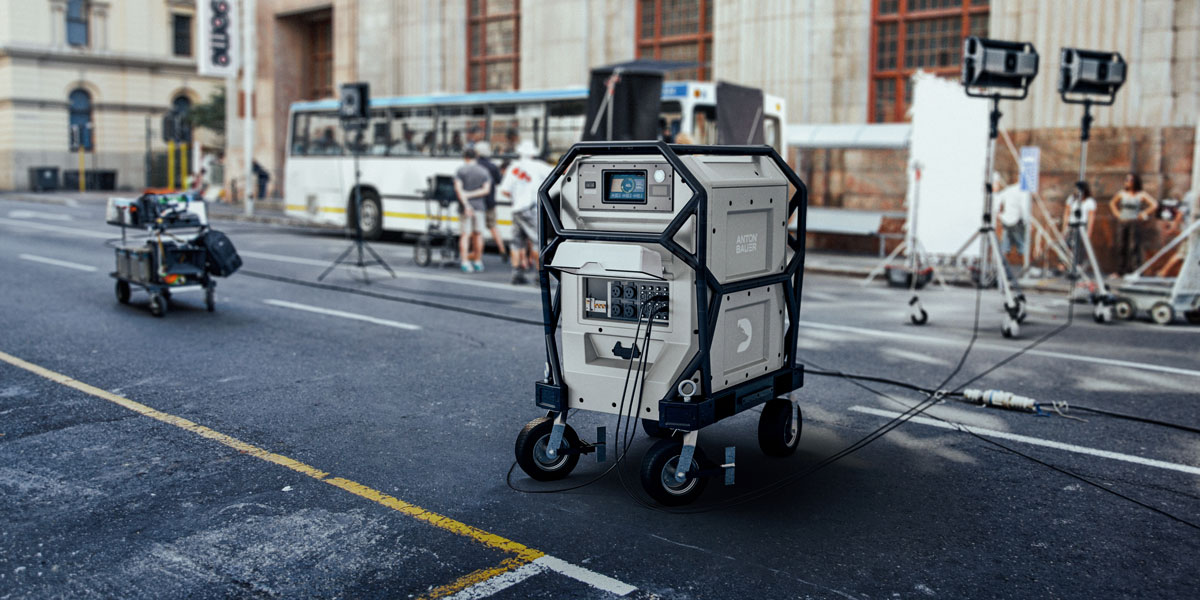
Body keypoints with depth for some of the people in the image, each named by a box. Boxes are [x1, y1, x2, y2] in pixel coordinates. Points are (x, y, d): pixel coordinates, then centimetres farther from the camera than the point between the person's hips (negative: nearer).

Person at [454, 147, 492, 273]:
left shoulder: (460, 171, -1)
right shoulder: (484, 171, 7)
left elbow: (458, 189, -13)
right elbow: (486, 189, -4)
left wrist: (466, 203, -19)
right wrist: (470, 195, -8)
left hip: (465, 206, -2)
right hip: (479, 206, 2)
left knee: (465, 234, 0)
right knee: (478, 233, 12)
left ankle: (465, 262, -9)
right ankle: (478, 261, 17)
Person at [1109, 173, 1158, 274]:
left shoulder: (1141, 195, -1)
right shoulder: (1122, 194, 9)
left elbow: (1155, 205, -4)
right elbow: (1112, 203, 26)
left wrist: (1143, 214, -4)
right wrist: (1117, 214, 14)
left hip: (1134, 223, -4)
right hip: (1122, 223, 4)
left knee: (1133, 247, -7)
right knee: (1121, 246, 4)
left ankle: (1133, 271, -5)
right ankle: (1120, 271, 10)